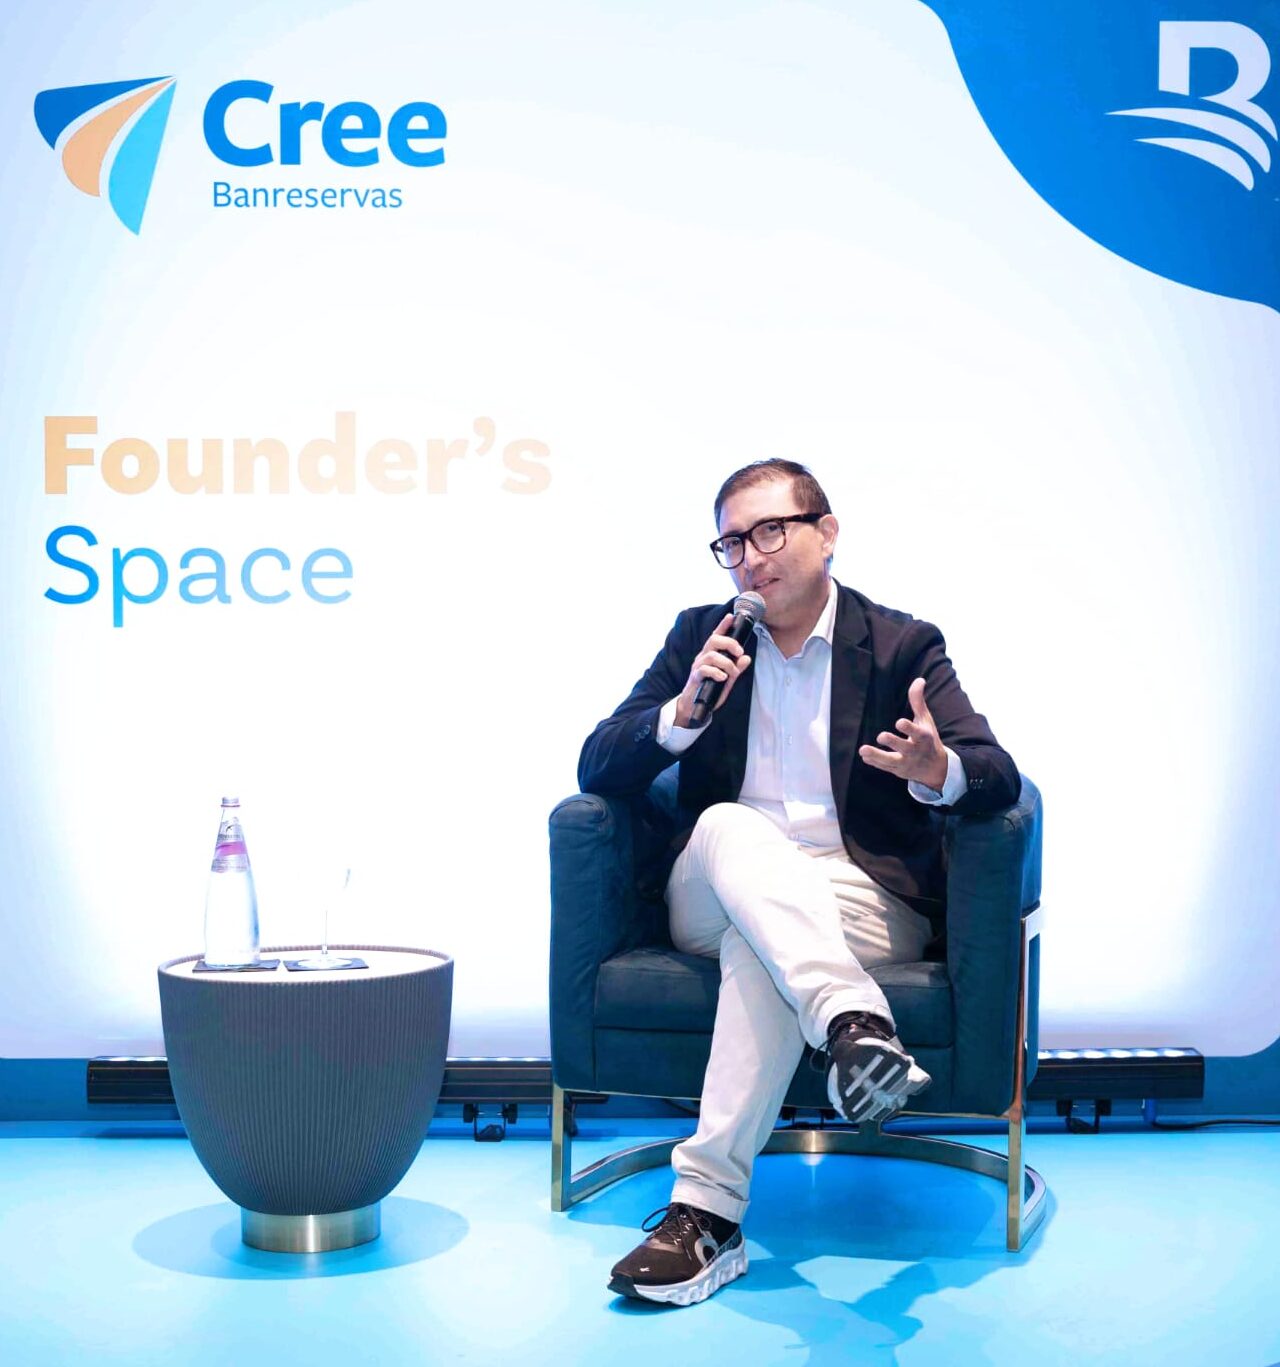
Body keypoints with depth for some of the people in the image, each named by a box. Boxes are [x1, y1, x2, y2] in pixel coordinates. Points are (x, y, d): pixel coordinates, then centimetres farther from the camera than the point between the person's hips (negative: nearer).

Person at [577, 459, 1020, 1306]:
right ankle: (856, 1024, -50)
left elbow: (999, 778, -7)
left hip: (864, 905, -2)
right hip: (713, 903, 2)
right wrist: (685, 712, -15)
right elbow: (598, 770, 5)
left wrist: (938, 769, -32)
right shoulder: (701, 637, 12)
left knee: (755, 945, -36)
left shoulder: (904, 646, 5)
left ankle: (707, 1210, -37)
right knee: (728, 824, -33)